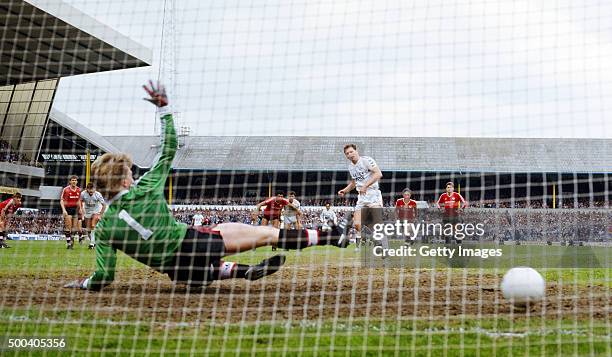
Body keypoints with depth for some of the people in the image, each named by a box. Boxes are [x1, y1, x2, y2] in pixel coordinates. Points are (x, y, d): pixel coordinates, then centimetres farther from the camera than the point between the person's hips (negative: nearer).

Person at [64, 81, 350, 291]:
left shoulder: (103, 228, -6)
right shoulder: (145, 189, -11)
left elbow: (104, 278, -7)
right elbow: (169, 151, 1)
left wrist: (84, 283, 15)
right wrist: (164, 108, 9)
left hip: (179, 270, 3)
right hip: (193, 240, -3)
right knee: (267, 234, 6)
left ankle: (244, 271, 22)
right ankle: (332, 237, 11)